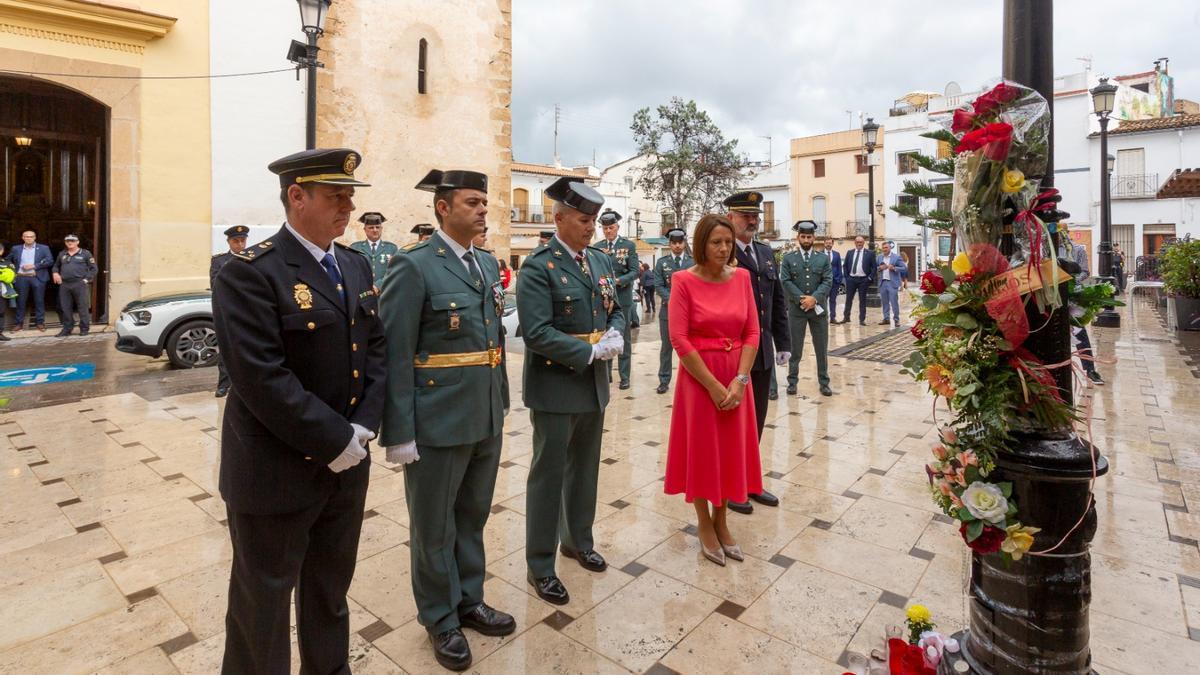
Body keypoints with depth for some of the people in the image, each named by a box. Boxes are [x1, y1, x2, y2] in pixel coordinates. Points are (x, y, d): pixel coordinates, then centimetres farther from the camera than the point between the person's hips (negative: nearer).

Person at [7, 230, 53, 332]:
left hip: (37, 278, -2)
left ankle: (40, 322, 7)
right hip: (21, 278, 2)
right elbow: (8, 260, 23)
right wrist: (11, 267, 4)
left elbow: (50, 261, -5)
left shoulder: (44, 248, 5)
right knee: (21, 301, 5)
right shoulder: (16, 249, 13)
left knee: (39, 301, 1)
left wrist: (34, 266, -11)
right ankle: (18, 323, 10)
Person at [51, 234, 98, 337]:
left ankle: (84, 329, 5)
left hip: (80, 284, -5)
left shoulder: (85, 253, 3)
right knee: (65, 308, 7)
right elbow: (56, 266, 29)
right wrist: (55, 273, 8)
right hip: (64, 285, 5)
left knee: (83, 307, -3)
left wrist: (87, 279, -7)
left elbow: (94, 269, 1)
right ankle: (67, 329, 16)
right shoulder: (62, 254, 16)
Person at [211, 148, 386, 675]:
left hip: (347, 462, 7)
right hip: (278, 470, -6)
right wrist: (334, 441, -19)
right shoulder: (250, 274, -16)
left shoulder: (356, 266, 6)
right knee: (264, 598, 16)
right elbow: (263, 380, -23)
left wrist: (364, 425, -7)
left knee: (331, 588, 24)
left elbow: (375, 348, 5)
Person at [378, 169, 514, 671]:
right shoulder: (414, 267, -12)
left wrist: (502, 401, 12)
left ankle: (469, 600, 42)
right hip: (438, 421, -6)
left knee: (473, 517, 21)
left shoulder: (489, 264, 10)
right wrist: (398, 433, -15)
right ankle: (441, 619, 34)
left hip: (487, 419, 7)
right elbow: (393, 356, -14)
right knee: (434, 527, 13)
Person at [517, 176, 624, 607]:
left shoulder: (601, 261, 9)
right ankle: (540, 565, 23)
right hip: (556, 386, -7)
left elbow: (617, 309, 15)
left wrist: (616, 335, -7)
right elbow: (537, 333, -23)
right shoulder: (538, 267, -15)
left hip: (594, 384, 7)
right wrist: (591, 351, -21)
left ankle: (578, 540, 41)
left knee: (585, 468, 20)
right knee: (548, 474, 6)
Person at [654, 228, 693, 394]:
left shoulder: (693, 262, 4)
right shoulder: (661, 262, 6)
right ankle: (664, 380, 15)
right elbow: (658, 286, -1)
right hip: (668, 310, 1)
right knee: (666, 347, 7)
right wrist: (672, 300, -14)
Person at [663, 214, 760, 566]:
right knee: (701, 448, 9)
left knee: (731, 448, 13)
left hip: (737, 379, 4)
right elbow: (679, 339, -14)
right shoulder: (684, 280, -10)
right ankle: (704, 523, 29)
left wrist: (739, 380, -10)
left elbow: (752, 332, 1)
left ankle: (721, 520, 33)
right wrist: (713, 385, -15)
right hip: (699, 378, -4)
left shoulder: (742, 277, 2)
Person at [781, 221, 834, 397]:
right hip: (796, 308, -1)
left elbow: (828, 282, -2)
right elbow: (785, 281, -5)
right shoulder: (788, 258, 4)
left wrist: (814, 298, -17)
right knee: (795, 348, 5)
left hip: (818, 308, 1)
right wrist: (801, 298, -16)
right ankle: (792, 381, 15)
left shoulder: (824, 258, 7)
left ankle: (824, 382, 17)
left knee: (822, 348, 7)